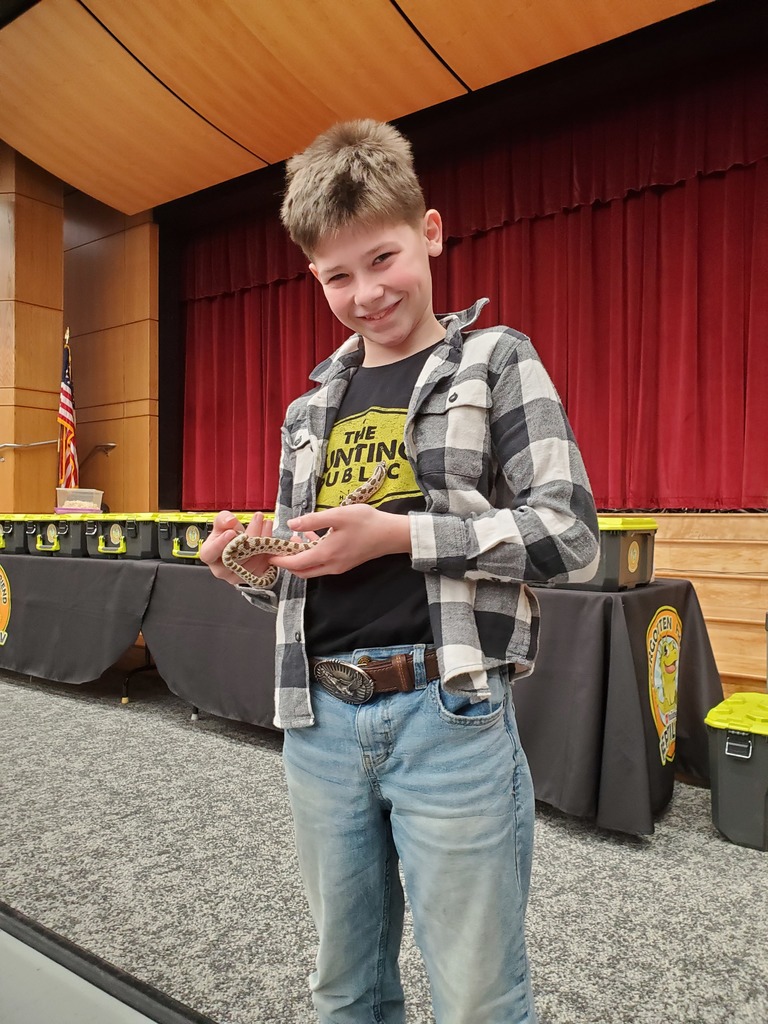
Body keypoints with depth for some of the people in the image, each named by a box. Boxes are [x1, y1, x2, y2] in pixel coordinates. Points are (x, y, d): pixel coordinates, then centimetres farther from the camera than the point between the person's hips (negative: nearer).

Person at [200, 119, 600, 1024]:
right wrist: (253, 566, -4)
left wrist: (398, 533, -18)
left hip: (449, 717, -4)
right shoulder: (311, 408, 14)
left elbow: (570, 537, -9)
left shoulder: (494, 360, 0)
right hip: (321, 721, 5)